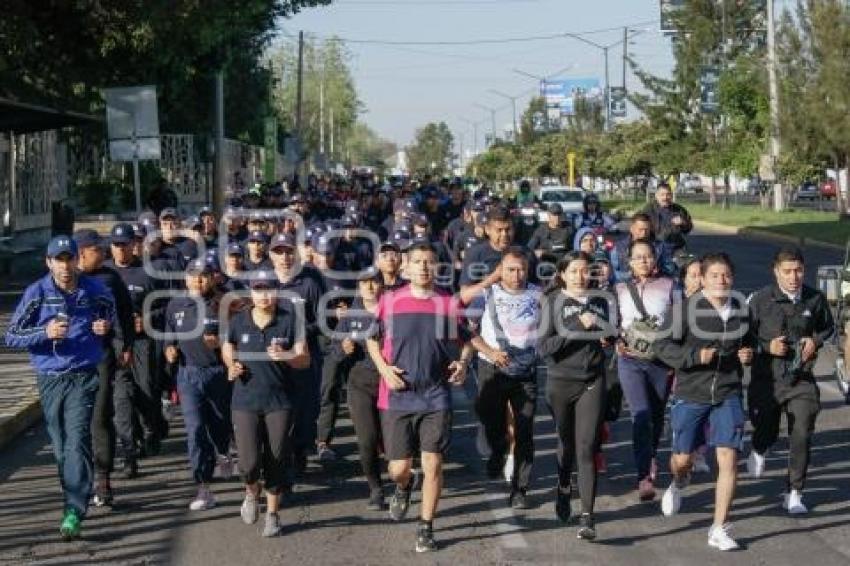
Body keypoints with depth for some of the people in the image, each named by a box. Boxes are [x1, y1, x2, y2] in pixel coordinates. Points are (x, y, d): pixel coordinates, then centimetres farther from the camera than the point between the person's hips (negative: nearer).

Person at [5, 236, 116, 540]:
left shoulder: (96, 290, 0)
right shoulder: (37, 293, -3)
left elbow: (113, 315, 20)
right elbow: (11, 336, -3)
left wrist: (106, 326, -3)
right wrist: (45, 332, -19)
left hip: (83, 377, -2)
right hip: (50, 379, 2)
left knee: (77, 441, -14)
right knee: (61, 445, 10)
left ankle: (74, 512, -17)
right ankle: (76, 496, 28)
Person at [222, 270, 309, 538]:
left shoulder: (289, 320, -4)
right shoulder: (238, 322, 0)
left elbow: (305, 359, -3)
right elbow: (227, 348, 19)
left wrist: (285, 356, -23)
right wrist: (231, 367, -2)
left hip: (279, 402, 0)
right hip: (245, 402, 0)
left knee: (274, 462, 5)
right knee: (249, 463, -9)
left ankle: (273, 513, 25)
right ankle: (252, 493, 26)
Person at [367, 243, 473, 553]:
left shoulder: (450, 304, 1)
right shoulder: (389, 301, -1)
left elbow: (465, 341, 15)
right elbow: (372, 339, 11)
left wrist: (463, 362, -6)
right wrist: (383, 368, -6)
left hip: (436, 397, 0)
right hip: (398, 397, 0)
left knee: (433, 465, -2)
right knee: (398, 467, 3)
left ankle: (426, 528, 13)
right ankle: (404, 487, 40)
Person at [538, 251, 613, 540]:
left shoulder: (599, 302, 8)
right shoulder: (553, 302, -2)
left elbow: (609, 337, 20)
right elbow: (543, 347, -11)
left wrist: (599, 325, -1)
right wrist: (579, 328, -16)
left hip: (592, 382, 1)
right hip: (560, 382, -1)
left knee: (587, 449, -8)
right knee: (567, 443, 16)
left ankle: (587, 516, -10)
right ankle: (563, 489, 44)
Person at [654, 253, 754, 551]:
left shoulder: (742, 310, 4)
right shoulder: (687, 308, -10)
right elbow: (663, 345, -9)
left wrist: (747, 355, 0)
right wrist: (695, 356, -22)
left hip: (728, 395, 2)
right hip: (691, 394, -2)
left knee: (728, 459, -8)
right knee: (682, 458, 8)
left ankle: (719, 529, 2)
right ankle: (678, 484, 48)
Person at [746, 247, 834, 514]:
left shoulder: (815, 299, 0)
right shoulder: (760, 300, -8)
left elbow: (828, 327, 18)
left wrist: (816, 341, -2)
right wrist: (767, 346, -16)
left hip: (802, 380, 1)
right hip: (767, 379, -1)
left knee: (802, 436, -6)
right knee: (766, 430, 11)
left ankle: (793, 494, 6)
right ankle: (758, 451, 49)